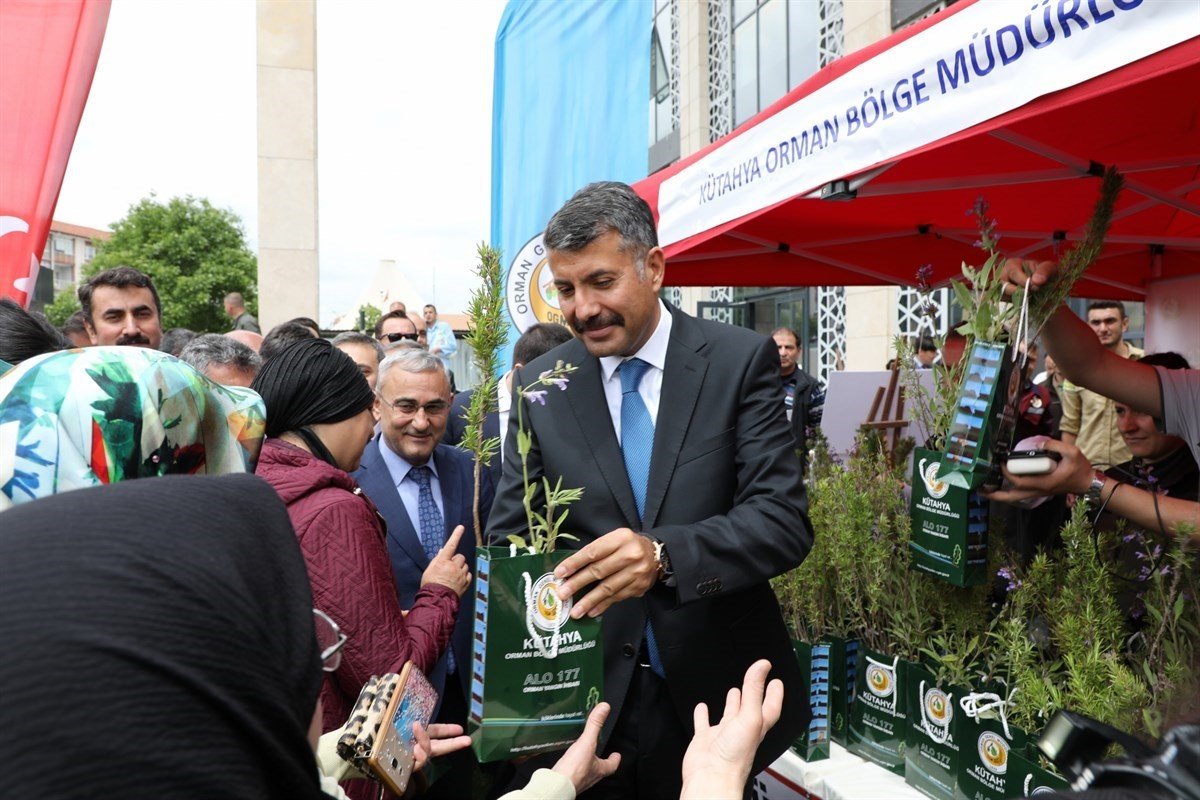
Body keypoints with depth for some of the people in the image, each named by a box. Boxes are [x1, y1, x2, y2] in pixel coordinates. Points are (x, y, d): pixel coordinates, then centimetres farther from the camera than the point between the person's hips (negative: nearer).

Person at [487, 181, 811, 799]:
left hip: (718, 694, -1)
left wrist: (663, 554, -32)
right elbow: (509, 538, -2)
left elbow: (785, 520, -15)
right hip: (590, 697, 1)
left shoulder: (741, 360, -8)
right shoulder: (539, 385, -2)